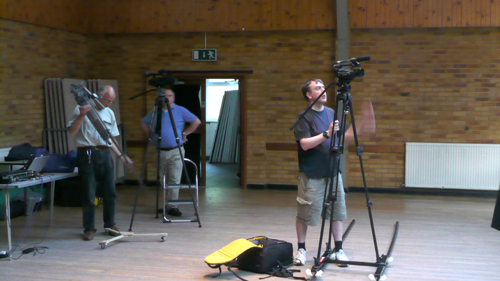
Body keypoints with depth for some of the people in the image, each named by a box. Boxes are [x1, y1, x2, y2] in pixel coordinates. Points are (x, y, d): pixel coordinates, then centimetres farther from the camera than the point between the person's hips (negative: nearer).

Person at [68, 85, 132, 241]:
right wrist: (81, 116, -21)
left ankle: (110, 225, 18)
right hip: (87, 154, -5)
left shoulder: (109, 113, 13)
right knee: (89, 194, -3)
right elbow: (72, 133, -9)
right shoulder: (82, 109, -3)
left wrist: (121, 156, 12)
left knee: (110, 192, 5)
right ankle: (89, 228, 8)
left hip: (104, 154, 5)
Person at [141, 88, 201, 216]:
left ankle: (172, 205, -5)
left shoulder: (181, 111, 3)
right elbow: (143, 123, 22)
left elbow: (197, 121, 5)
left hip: (175, 151, -3)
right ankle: (164, 204, 19)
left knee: (174, 179, -8)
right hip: (160, 151, 3)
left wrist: (185, 133, 1)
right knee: (162, 180, 8)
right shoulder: (155, 112, 10)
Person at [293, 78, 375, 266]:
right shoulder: (304, 116, -7)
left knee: (337, 211, 5)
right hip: (311, 174, -5)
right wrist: (327, 134, -27)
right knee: (305, 214, 2)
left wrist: (360, 129, -1)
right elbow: (305, 144, -18)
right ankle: (301, 249, 18)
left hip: (332, 172, 5)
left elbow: (343, 138, 14)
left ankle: (338, 250, 14)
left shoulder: (332, 113, 11)